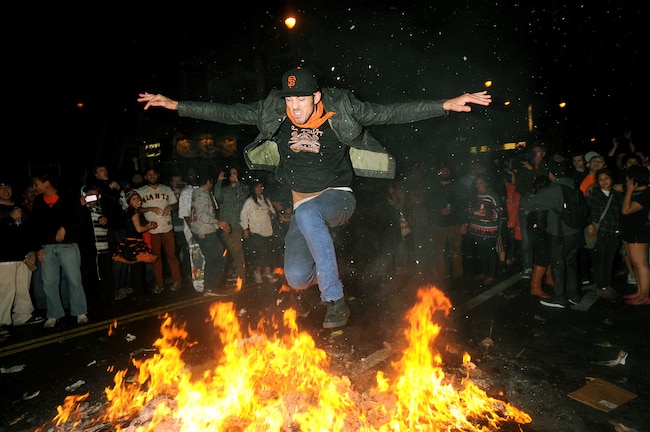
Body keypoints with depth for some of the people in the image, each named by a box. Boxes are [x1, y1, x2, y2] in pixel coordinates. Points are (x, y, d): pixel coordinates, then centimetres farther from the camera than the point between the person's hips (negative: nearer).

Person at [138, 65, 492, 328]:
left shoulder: (342, 110, -12)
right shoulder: (273, 112, -5)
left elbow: (392, 113, -13)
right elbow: (228, 113, 0)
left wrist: (446, 105, -19)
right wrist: (175, 105, -1)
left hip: (338, 198, -3)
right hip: (303, 204, 4)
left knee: (306, 213, -39)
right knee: (296, 279, -10)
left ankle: (335, 300, -27)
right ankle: (323, 267, 29)